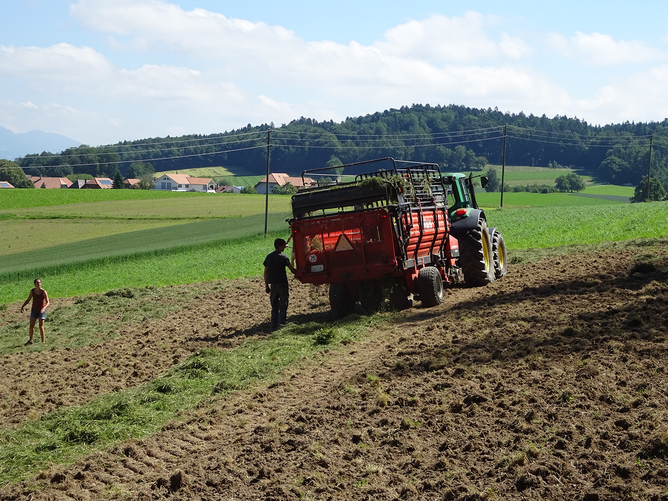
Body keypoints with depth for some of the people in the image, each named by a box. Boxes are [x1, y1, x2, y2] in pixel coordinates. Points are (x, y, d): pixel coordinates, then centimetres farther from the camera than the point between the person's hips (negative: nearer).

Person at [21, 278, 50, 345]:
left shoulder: (43, 292, -18)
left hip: (42, 311, -4)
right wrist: (22, 306, -7)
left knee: (41, 327, -8)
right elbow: (28, 300, 6)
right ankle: (30, 340, 19)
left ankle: (43, 341, 2)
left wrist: (44, 308, -40)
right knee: (31, 326, 4)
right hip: (34, 310, 4)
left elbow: (47, 303, -22)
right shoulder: (32, 291, -5)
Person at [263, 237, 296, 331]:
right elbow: (292, 270, -6)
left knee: (274, 307, 13)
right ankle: (281, 325, -10)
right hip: (282, 284, -5)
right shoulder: (283, 257, -9)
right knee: (283, 306, -1)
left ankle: (274, 327, 13)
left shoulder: (269, 257, 6)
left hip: (273, 284, 5)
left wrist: (266, 285, 14)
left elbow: (266, 272, 9)